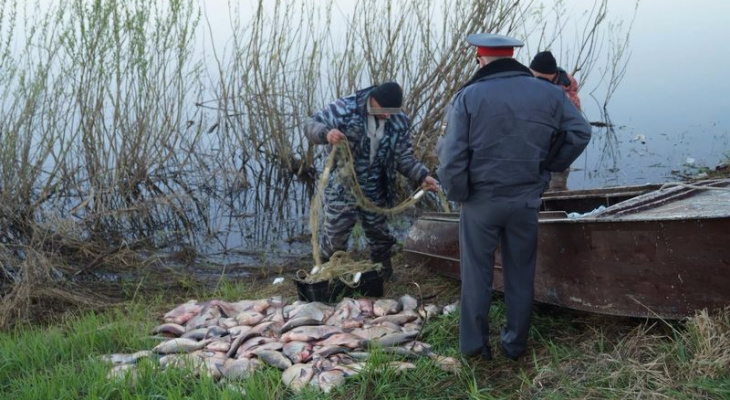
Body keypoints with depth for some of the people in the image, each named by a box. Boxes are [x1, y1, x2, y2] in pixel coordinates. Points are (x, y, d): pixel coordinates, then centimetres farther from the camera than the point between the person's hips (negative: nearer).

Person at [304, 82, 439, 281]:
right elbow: (311, 125, -13)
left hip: (375, 194, 4)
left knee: (380, 238, 17)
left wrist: (422, 175, -12)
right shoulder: (346, 108, -16)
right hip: (342, 191, -3)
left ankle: (383, 279, 38)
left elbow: (404, 157, 4)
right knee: (334, 240, 8)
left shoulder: (399, 121, -3)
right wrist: (326, 133, -35)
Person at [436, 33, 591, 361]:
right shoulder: (547, 93, -2)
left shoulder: (467, 97, -12)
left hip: (481, 200, -2)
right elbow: (580, 132, 3)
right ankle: (515, 343, 25)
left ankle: (473, 343, 18)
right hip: (527, 201, 3)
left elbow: (452, 155, -16)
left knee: (476, 272, 12)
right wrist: (549, 165, 10)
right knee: (520, 273, 15)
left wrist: (455, 193, -1)